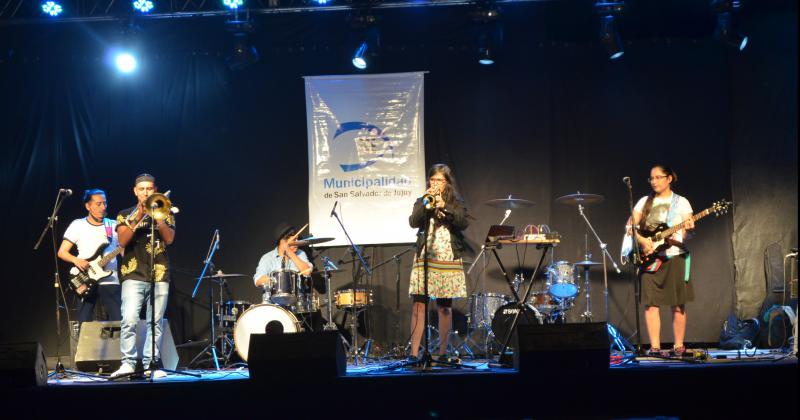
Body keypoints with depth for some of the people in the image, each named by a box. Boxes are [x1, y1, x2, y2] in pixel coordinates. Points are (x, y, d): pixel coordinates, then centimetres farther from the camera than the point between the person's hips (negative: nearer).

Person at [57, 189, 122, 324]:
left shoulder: (114, 226, 10)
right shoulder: (78, 225, 6)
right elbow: (62, 252, 4)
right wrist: (76, 260, -15)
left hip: (110, 280, 1)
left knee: (117, 322, -7)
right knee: (85, 324, -2)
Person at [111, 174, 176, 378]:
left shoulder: (165, 214, 15)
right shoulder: (126, 215, 13)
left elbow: (169, 239, -1)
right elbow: (123, 240, -2)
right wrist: (138, 218, -11)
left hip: (159, 275, 1)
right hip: (134, 275, -1)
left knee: (155, 322, -1)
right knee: (129, 320, -14)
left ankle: (151, 364, 2)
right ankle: (128, 363, -11)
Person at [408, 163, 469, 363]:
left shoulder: (456, 202, 9)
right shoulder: (422, 201, 11)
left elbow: (463, 223, -8)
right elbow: (413, 222, -5)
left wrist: (444, 206, -16)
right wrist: (426, 204, -15)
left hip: (448, 260, 0)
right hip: (424, 258, 0)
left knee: (445, 307, 3)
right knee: (418, 304, -8)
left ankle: (442, 352, 11)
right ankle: (414, 352, -8)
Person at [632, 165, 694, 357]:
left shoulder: (681, 202, 6)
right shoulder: (645, 202, 9)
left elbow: (687, 233, 2)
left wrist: (689, 229, -21)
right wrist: (642, 240, -12)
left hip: (674, 256, -1)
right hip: (649, 258, 1)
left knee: (678, 305, -1)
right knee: (651, 303, -5)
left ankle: (679, 346, 10)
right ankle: (655, 347, -2)